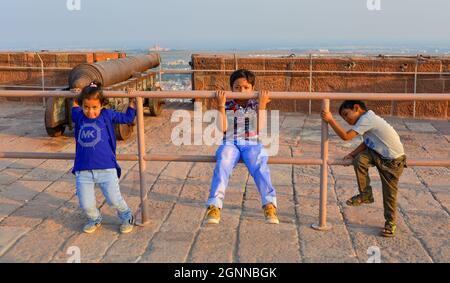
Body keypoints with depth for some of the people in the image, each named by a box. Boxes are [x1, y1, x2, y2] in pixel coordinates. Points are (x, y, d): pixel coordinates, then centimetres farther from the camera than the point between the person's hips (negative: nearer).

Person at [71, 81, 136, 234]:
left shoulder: (107, 115, 1)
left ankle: (127, 217, 29)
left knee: (114, 200, -1)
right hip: (83, 170, 3)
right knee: (86, 205, 2)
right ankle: (95, 219, 34)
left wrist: (132, 101, 13)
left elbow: (128, 118, 13)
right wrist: (76, 98, 25)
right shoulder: (79, 117, 8)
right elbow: (75, 107, 34)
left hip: (106, 169, -2)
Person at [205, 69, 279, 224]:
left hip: (251, 143, 0)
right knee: (222, 164, -33)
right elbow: (222, 128, 1)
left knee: (259, 165, -34)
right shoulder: (227, 106, 15)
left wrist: (262, 106, -3)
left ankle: (269, 204, -36)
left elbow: (260, 129, 1)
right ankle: (214, 205, -36)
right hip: (230, 143, 0)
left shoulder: (256, 105, 16)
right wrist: (221, 106, -2)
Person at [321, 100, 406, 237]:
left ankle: (390, 223, 20)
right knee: (359, 160, -14)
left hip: (393, 161, -8)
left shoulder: (366, 119, -23)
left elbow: (345, 136, -30)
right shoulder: (368, 118, 6)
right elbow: (367, 143, 11)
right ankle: (365, 195, 0)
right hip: (379, 154, 8)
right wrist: (352, 154, 0)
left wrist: (330, 120, -27)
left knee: (389, 193, 0)